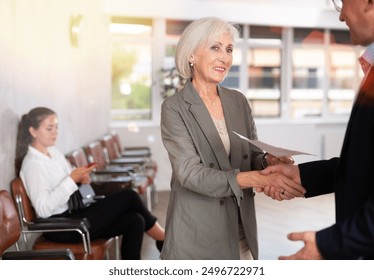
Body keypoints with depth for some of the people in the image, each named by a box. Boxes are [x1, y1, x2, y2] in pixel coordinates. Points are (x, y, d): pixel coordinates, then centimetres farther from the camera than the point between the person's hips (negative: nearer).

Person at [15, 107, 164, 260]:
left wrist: (82, 179, -2)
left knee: (135, 220, -12)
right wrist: (71, 179, -24)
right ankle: (162, 237, 7)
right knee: (129, 196, -12)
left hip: (75, 213, 9)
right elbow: (43, 209, -22)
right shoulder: (32, 164, -14)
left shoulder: (54, 152, 12)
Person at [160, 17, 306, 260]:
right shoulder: (174, 108, -11)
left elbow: (252, 156, 8)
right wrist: (260, 179, -29)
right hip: (197, 234, -5)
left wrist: (269, 161, -16)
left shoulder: (239, 101, 5)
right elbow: (190, 174, -19)